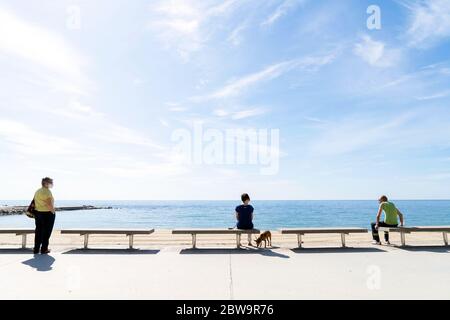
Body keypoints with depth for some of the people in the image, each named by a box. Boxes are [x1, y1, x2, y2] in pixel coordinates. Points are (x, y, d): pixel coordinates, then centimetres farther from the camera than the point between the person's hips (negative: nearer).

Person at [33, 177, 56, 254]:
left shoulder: (37, 191, 11)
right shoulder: (47, 191, -16)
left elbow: (35, 203, 12)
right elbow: (49, 204, -24)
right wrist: (53, 211, -10)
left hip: (37, 213, 8)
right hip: (47, 214, -8)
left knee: (38, 231, 15)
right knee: (46, 232, 4)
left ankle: (36, 249, 21)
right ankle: (44, 249, 12)